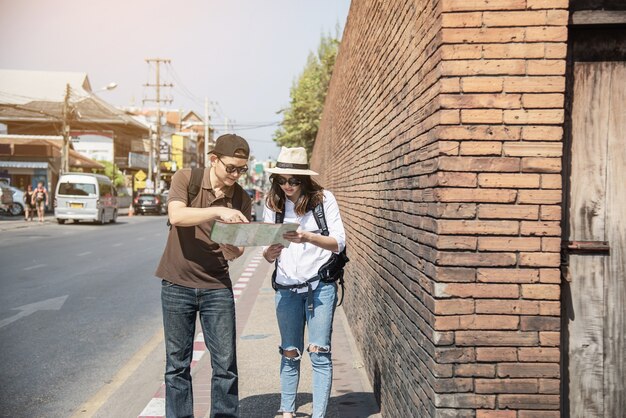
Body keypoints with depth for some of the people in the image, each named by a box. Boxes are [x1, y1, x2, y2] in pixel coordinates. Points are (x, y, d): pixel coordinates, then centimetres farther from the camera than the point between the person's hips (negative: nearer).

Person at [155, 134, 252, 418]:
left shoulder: (241, 199, 1)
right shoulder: (186, 179, -5)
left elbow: (233, 253, -1)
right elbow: (176, 215, -23)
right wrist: (219, 211, -33)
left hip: (217, 287, 2)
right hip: (177, 285, -2)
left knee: (225, 364, 3)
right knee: (177, 365, 7)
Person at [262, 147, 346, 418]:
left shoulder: (324, 199, -5)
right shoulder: (273, 205, 5)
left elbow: (339, 243, -11)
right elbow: (267, 255, 6)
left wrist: (307, 237, -28)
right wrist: (270, 252, -18)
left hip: (320, 285, -3)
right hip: (286, 288, 3)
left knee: (319, 352, -4)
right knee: (290, 353, 10)